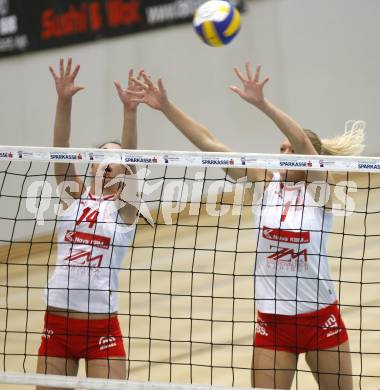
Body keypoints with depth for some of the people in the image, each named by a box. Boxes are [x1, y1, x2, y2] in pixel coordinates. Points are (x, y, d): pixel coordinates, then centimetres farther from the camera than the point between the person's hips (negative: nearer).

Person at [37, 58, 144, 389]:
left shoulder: (125, 205, 2)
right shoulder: (74, 195, 8)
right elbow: (61, 150, -5)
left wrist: (130, 110, -29)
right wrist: (64, 101, -20)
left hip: (102, 327, -3)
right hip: (57, 321, 3)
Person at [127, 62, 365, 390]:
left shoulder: (320, 187, -7)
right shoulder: (266, 183, 2)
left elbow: (302, 141, -26)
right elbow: (209, 144, -3)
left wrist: (261, 103, -40)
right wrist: (166, 107, -10)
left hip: (321, 319, -3)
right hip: (273, 322, 3)